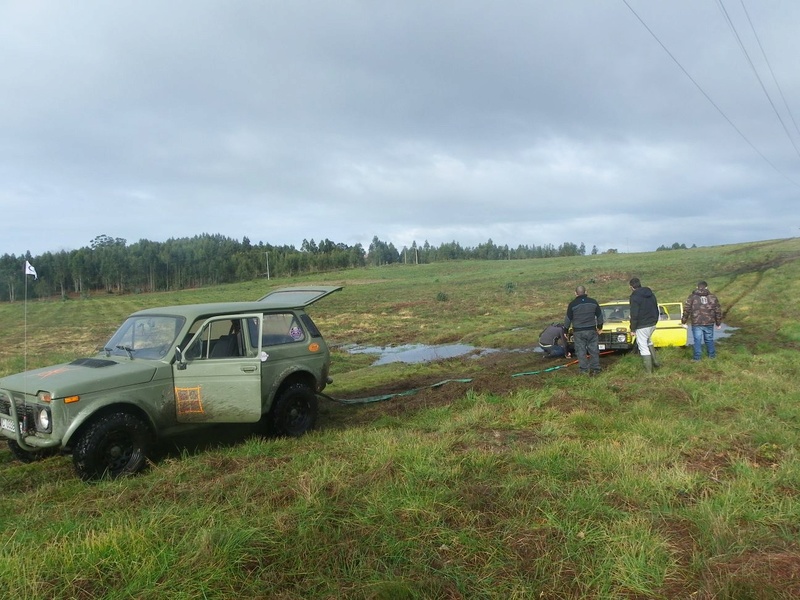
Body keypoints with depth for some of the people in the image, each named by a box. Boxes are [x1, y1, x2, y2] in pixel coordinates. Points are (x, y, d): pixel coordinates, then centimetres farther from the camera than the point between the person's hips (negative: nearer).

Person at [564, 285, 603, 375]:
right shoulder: (593, 302, 2)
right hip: (592, 330, 2)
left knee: (581, 351, 4)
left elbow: (568, 319, -4)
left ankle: (584, 370, 3)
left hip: (578, 331, -2)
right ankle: (595, 369, 12)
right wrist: (599, 327, 23)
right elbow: (599, 316, 10)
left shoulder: (572, 304, -7)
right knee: (594, 350, 10)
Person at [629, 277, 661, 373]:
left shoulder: (634, 297, -15)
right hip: (652, 324, 8)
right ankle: (655, 362, 28)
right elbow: (656, 310, 16)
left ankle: (648, 370, 2)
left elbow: (634, 315, -18)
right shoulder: (651, 294, 10)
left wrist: (633, 329, -12)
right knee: (648, 341, 30)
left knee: (643, 347, 0)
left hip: (642, 326, -8)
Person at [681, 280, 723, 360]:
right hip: (709, 323, 3)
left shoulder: (692, 297, -1)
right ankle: (712, 354, 24)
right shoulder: (712, 297, 8)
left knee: (697, 340, 1)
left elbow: (686, 309, -3)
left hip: (696, 323, -3)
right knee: (709, 339, 15)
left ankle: (697, 356, 2)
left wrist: (683, 321, 4)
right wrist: (718, 323, 19)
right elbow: (718, 311, 11)